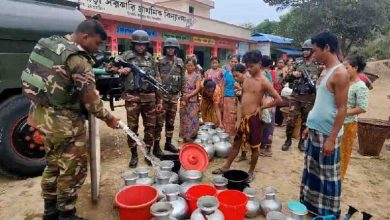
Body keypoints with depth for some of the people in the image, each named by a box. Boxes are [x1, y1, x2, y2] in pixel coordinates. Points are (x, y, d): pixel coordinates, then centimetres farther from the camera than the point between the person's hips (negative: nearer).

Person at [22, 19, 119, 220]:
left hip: (41, 114, 9)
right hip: (64, 121, -9)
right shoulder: (78, 59, -19)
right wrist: (108, 117, -4)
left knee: (53, 164, 22)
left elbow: (46, 77, 15)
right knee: (72, 170, 6)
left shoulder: (48, 44, 8)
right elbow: (90, 99, -18)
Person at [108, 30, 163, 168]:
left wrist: (159, 100, 10)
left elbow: (157, 80, 14)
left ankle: (148, 153, 21)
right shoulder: (126, 56, 5)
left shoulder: (150, 58, 14)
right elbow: (110, 67, -1)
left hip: (149, 97, 3)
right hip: (132, 97, -2)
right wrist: (119, 70, -23)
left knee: (150, 126, 7)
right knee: (132, 127, 3)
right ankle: (134, 155, 18)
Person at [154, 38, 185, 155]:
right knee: (159, 121, -2)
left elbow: (182, 79, 11)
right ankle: (156, 145, 4)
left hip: (174, 95, 4)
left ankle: (168, 143, 23)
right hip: (162, 95, -4)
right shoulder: (160, 62, -2)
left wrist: (183, 95, 8)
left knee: (171, 121, 12)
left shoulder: (180, 62, 8)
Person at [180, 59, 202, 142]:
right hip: (183, 100, 2)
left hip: (193, 101, -2)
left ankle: (192, 137, 9)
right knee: (184, 119, 6)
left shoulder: (197, 76, 0)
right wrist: (182, 99, -8)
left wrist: (188, 96, -16)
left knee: (193, 119, 0)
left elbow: (197, 89, -7)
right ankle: (185, 137, 15)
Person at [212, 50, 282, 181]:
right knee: (236, 143, 17)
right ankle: (226, 166, 29)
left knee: (254, 147, 8)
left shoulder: (263, 81, -13)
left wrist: (261, 107, -10)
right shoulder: (247, 79, 8)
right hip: (244, 117, 7)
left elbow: (278, 99, -13)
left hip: (253, 118, -7)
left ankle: (251, 172, 24)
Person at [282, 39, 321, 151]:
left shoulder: (318, 66, 0)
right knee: (291, 119, 0)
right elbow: (287, 79, 12)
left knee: (306, 121, 9)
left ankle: (302, 141, 22)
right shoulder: (298, 65, 8)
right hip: (295, 96, 2)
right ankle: (288, 140, 16)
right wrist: (292, 74, -8)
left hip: (309, 98, -2)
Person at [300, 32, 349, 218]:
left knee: (327, 175, 5)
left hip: (327, 133, -9)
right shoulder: (325, 71, 11)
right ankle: (309, 203, 34)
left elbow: (342, 109, -18)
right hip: (315, 130, 9)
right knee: (312, 170, 18)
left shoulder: (339, 73, -16)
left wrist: (331, 139, -20)